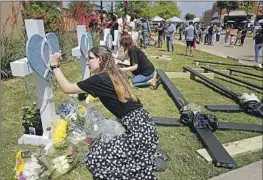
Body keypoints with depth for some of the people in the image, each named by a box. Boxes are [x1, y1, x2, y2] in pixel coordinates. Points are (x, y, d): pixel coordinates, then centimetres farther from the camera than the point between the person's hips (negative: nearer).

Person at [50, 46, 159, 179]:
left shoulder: (100, 79, -12)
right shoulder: (113, 74, 11)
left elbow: (67, 88, -4)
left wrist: (55, 66, 4)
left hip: (138, 128, -9)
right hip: (141, 123, 9)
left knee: (97, 158, -3)